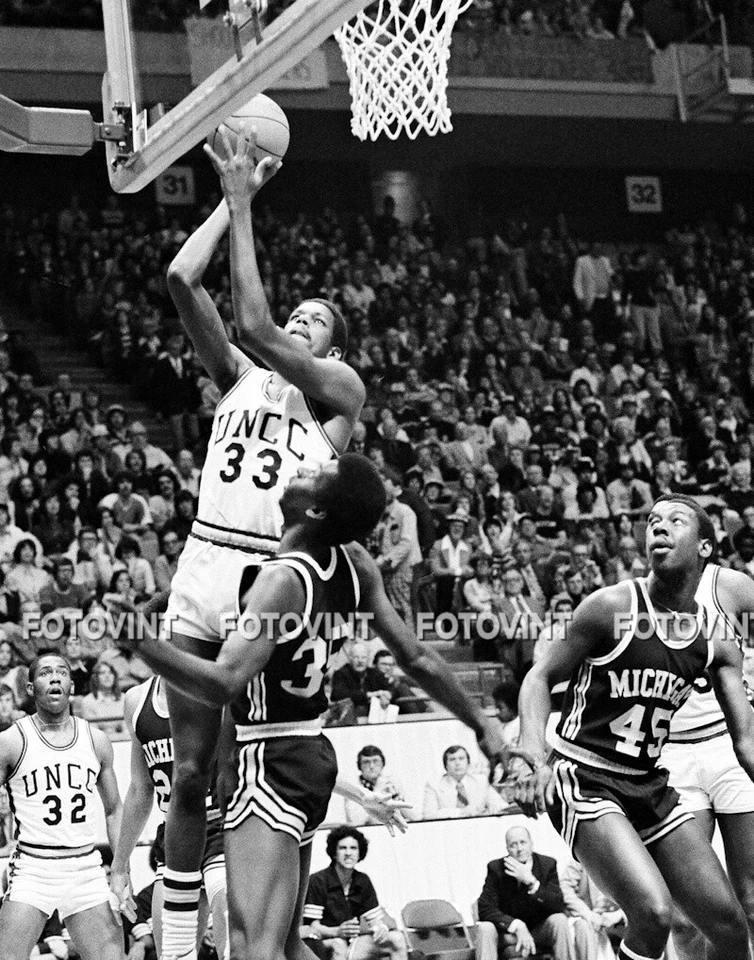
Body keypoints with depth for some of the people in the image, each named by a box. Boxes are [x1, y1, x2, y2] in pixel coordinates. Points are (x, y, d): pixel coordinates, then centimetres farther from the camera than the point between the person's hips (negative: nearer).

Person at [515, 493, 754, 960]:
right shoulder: (613, 607, -13)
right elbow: (541, 676, -7)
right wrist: (536, 758, -22)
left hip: (651, 787, 6)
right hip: (587, 782, -6)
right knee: (654, 913, -26)